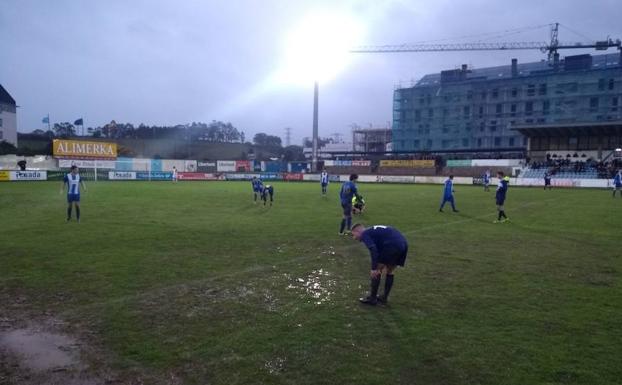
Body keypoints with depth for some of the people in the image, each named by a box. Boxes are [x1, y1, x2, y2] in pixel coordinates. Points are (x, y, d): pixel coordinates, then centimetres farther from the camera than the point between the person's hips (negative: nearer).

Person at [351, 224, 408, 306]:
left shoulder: (365, 234, 4)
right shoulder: (373, 231, 31)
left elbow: (373, 250, -12)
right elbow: (379, 249, 37)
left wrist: (374, 268, -12)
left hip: (392, 245, -9)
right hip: (403, 244, 9)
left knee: (377, 271, 4)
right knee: (389, 271, 22)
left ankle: (372, 298, 11)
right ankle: (384, 297, 28)